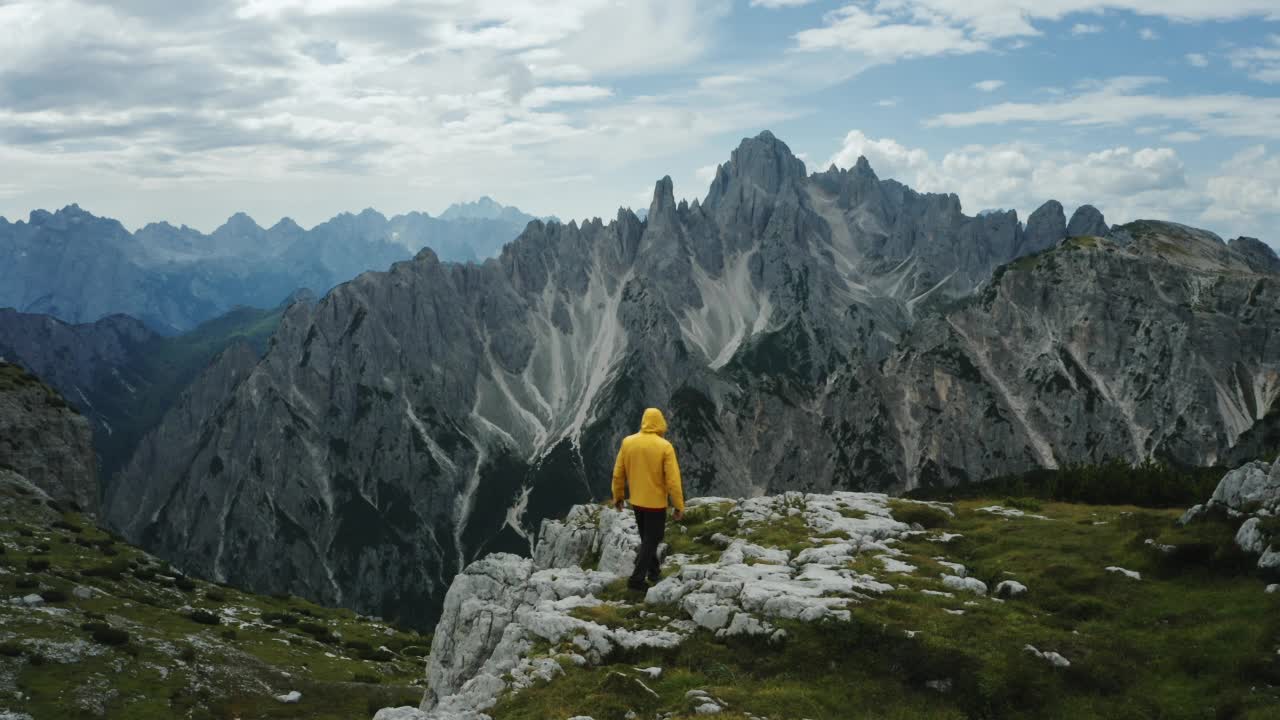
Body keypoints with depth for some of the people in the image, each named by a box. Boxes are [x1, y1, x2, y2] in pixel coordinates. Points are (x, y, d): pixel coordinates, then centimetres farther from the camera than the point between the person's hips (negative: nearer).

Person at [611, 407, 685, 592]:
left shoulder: (627, 442, -6)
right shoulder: (665, 447, -18)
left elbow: (618, 473, 1)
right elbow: (673, 480, -17)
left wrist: (617, 496, 15)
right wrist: (679, 506, -9)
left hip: (636, 501, 5)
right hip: (656, 503, -5)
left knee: (646, 537, 22)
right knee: (651, 540, 6)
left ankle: (653, 571, 34)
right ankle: (637, 579, 0)